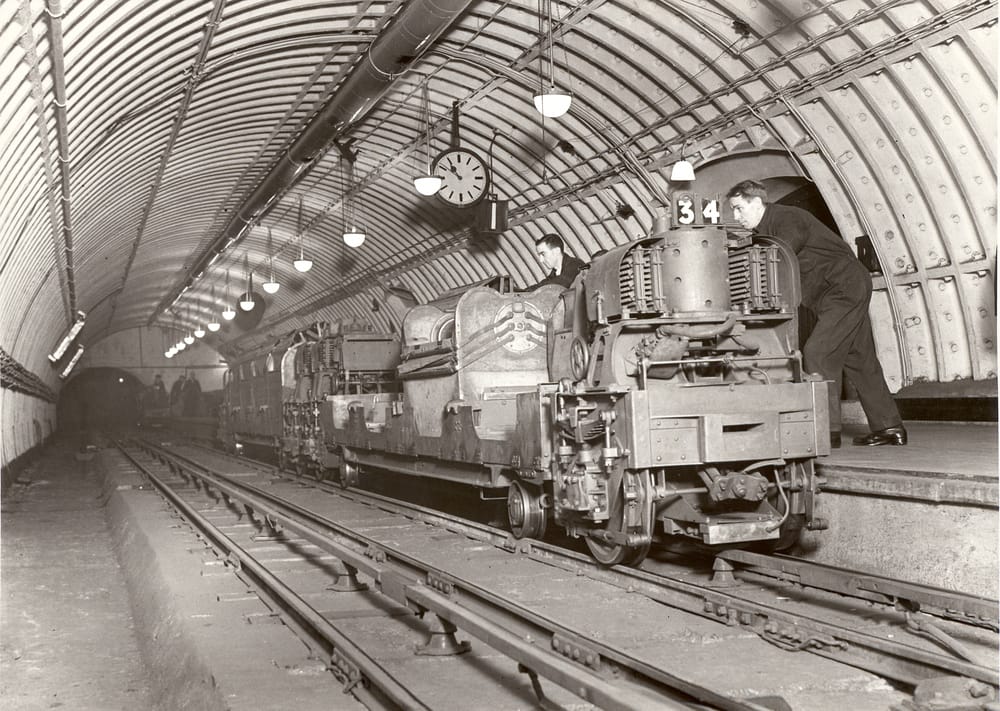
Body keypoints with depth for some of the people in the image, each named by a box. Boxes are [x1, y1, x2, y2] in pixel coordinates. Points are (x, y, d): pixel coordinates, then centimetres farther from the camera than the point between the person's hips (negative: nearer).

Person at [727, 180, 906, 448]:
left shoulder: (788, 219, -17)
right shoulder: (763, 232, 11)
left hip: (845, 288, -10)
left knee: (817, 354, -15)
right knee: (858, 358, 10)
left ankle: (828, 430, -12)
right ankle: (889, 427, 15)